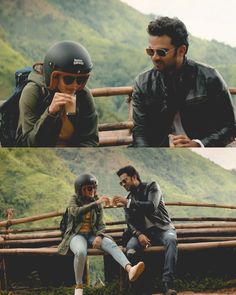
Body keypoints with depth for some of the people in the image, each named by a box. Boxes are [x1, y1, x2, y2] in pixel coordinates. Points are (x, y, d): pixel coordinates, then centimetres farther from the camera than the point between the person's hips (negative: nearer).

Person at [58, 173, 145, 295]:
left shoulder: (97, 203, 10)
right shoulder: (74, 200, 0)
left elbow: (100, 224, 7)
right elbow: (76, 212, -23)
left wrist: (99, 236, -16)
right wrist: (95, 203, -33)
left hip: (92, 234, 3)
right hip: (77, 234, -3)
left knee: (111, 244, -28)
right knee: (81, 252, -38)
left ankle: (129, 269, -52)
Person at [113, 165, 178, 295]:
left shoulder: (152, 187, 2)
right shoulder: (128, 199, 15)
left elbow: (152, 207, -17)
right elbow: (130, 222, 4)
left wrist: (128, 203, -22)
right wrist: (139, 234, -17)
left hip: (163, 228, -3)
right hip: (143, 232, 3)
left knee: (171, 239, -38)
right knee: (130, 247, -32)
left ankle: (168, 284, -43)